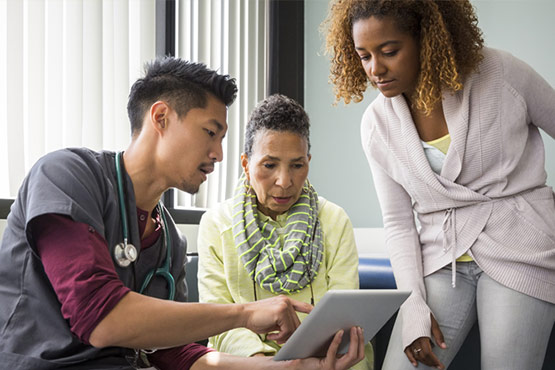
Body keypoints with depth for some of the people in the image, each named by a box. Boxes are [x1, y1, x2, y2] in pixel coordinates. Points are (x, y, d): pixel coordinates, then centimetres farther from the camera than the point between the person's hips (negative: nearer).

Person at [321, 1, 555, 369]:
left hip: (518, 252, -2)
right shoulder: (377, 125, 1)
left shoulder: (501, 74, -9)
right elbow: (398, 223, 4)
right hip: (443, 259, 3)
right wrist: (413, 305, -6)